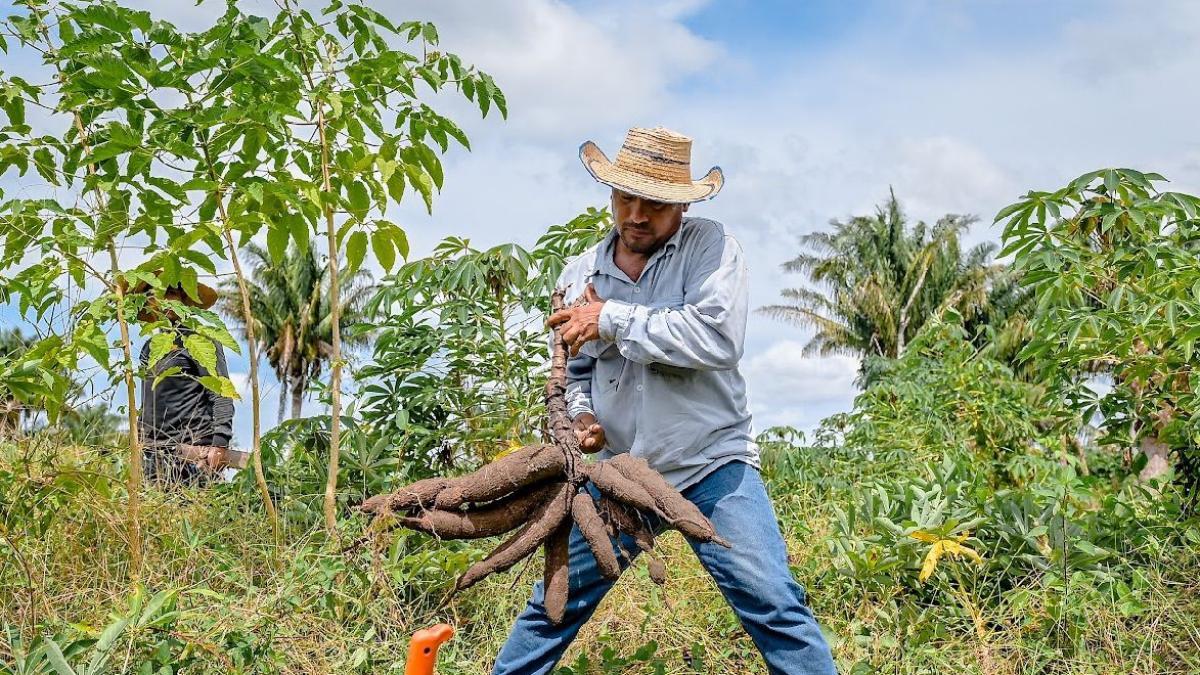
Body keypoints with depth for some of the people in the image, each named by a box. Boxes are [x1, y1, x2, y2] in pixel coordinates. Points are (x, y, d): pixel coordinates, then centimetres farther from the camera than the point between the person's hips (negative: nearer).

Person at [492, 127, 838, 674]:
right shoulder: (581, 273, 5)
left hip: (709, 465, -3)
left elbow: (718, 336, -24)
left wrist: (611, 319, -20)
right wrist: (581, 413, -5)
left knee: (774, 606, -10)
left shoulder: (709, 247, -7)